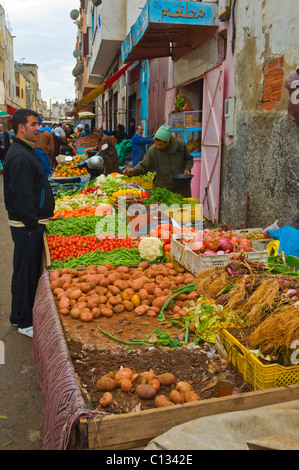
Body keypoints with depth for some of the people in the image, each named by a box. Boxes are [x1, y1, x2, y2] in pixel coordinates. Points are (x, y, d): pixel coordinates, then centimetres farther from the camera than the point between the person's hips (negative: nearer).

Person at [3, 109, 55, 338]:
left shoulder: (25, 152, 15)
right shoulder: (20, 157, -19)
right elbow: (22, 196, -24)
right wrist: (32, 224, -20)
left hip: (31, 223, 10)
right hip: (27, 226, -10)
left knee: (25, 272, 19)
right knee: (26, 273, 1)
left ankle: (20, 316, 34)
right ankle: (25, 323, 16)